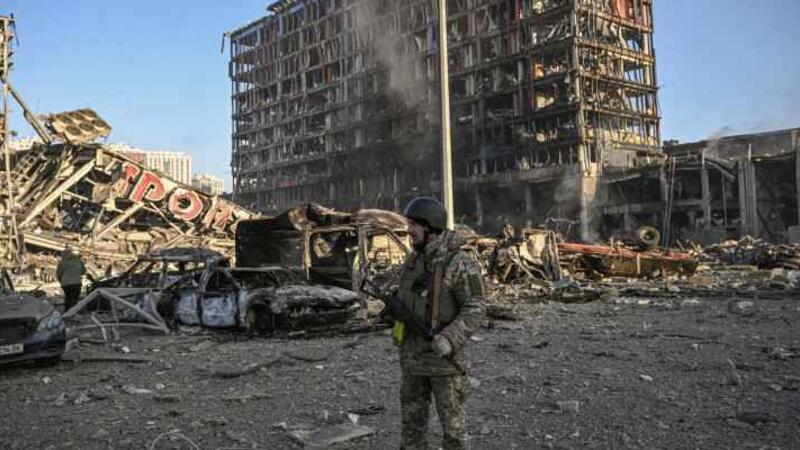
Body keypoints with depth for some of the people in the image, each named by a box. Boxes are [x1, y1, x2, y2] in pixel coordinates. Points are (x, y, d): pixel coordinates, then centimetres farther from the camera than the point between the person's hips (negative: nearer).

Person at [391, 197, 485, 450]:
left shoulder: (460, 263, -16)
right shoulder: (414, 260, 7)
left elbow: (474, 309, -18)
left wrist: (449, 340, -29)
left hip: (444, 355, -6)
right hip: (412, 353, 7)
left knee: (451, 416, 5)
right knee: (412, 415, 12)